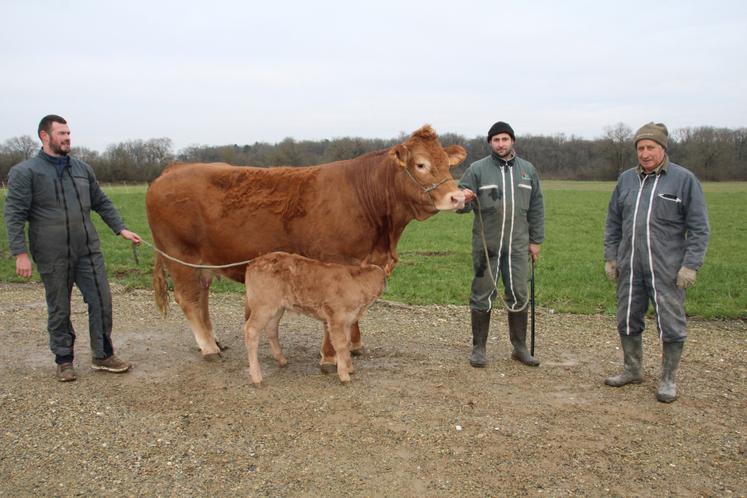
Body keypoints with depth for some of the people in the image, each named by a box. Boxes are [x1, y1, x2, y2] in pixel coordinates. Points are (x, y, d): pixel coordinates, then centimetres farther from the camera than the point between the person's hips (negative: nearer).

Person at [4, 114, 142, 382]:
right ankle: (64, 360, 24)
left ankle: (103, 356, 18)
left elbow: (102, 203, 17)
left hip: (88, 250, 4)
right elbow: (14, 215, -7)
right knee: (59, 309, 8)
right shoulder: (24, 172, -4)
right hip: (52, 257, -4)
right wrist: (20, 253, -14)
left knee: (102, 301, 4)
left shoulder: (82, 168, 10)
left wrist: (121, 229, 10)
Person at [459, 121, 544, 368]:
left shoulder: (528, 170, 9)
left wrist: (536, 240, 10)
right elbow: (462, 205, -3)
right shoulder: (477, 169, -1)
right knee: (482, 296, 4)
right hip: (486, 245, -2)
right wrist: (464, 200, -28)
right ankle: (479, 348, 15)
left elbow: (536, 208, 13)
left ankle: (520, 348, 22)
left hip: (517, 246, 3)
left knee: (519, 296, 9)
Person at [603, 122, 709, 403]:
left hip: (667, 269, -4)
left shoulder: (684, 180, -3)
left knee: (670, 325, 3)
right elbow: (613, 222, 14)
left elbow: (699, 227, -4)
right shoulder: (626, 179, 9)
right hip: (629, 267, 4)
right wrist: (610, 257, 9)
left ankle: (669, 379, 19)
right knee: (627, 321, 12)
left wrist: (691, 265, -11)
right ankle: (632, 370, 30)